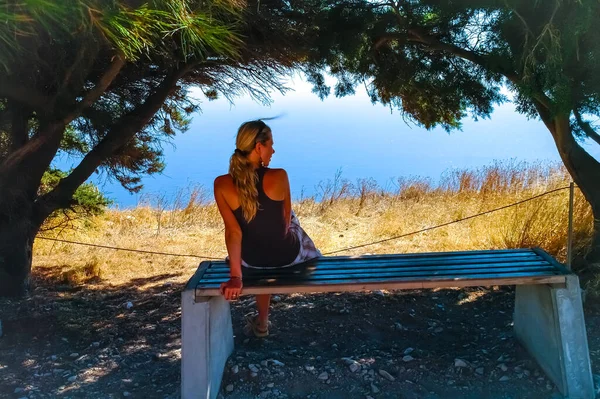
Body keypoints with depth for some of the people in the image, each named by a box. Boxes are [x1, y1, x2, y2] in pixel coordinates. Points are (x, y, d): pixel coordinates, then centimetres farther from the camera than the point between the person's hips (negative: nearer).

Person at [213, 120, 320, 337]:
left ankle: (262, 323, 48)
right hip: (287, 254, -1)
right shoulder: (278, 176, -21)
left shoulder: (221, 184, -18)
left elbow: (233, 232, -21)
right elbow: (285, 221, -6)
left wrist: (236, 276, -19)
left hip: (252, 261, 1)